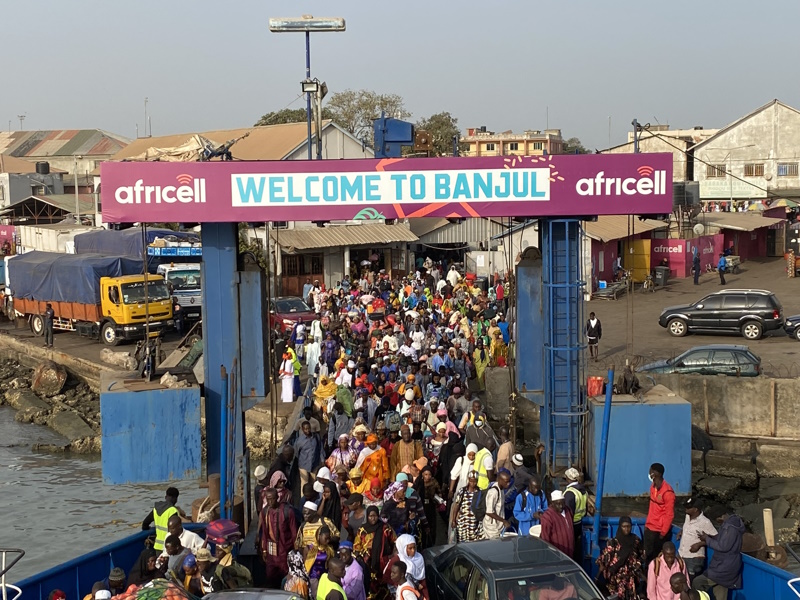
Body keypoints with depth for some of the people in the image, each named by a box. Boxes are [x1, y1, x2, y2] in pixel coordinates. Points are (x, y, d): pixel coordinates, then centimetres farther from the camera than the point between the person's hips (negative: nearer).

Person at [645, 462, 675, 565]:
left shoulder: (667, 492, -21)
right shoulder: (653, 486, 4)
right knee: (648, 556, 12)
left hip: (660, 531, -7)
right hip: (650, 529, 7)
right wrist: (647, 524, 14)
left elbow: (669, 515, -17)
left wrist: (663, 533, -14)